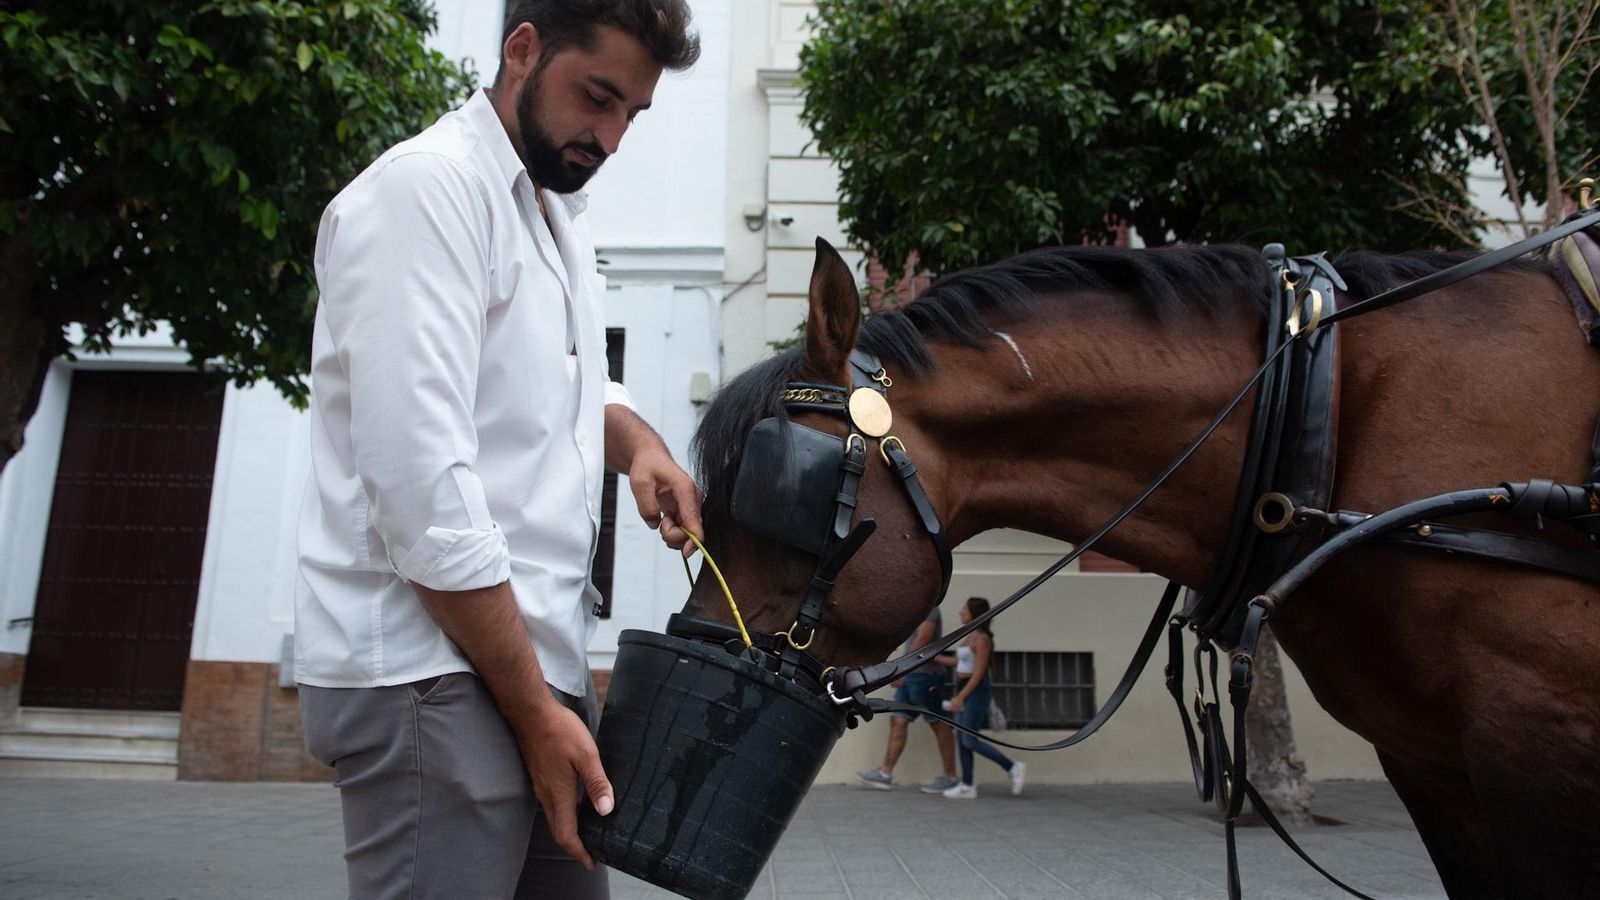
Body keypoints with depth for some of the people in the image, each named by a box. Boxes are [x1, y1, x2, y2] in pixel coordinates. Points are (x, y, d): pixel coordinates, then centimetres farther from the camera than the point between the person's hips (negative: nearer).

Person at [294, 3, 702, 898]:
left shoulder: (562, 214, 15)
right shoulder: (428, 186, -12)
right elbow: (422, 488, -20)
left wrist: (636, 442, 4)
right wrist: (536, 710, -17)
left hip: (539, 654, 9)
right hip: (433, 672, -9)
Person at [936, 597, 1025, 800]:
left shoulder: (982, 639, -16)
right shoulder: (972, 637, 11)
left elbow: (979, 673, -20)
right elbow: (960, 662, 22)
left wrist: (960, 697, -22)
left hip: (976, 692, -9)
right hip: (965, 691, 9)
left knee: (970, 741, -6)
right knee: (962, 739, 6)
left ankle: (1013, 767, 3)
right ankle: (967, 787, 9)